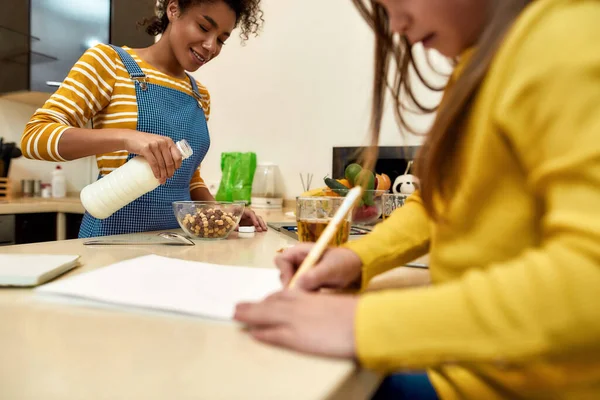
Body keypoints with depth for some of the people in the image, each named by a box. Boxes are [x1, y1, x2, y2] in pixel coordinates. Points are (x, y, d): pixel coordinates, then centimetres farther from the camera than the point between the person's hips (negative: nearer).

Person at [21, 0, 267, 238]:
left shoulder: (200, 96, 11)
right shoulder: (109, 60, -3)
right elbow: (34, 137, -11)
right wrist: (125, 137, -26)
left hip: (176, 237, 5)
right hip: (113, 233, -4)